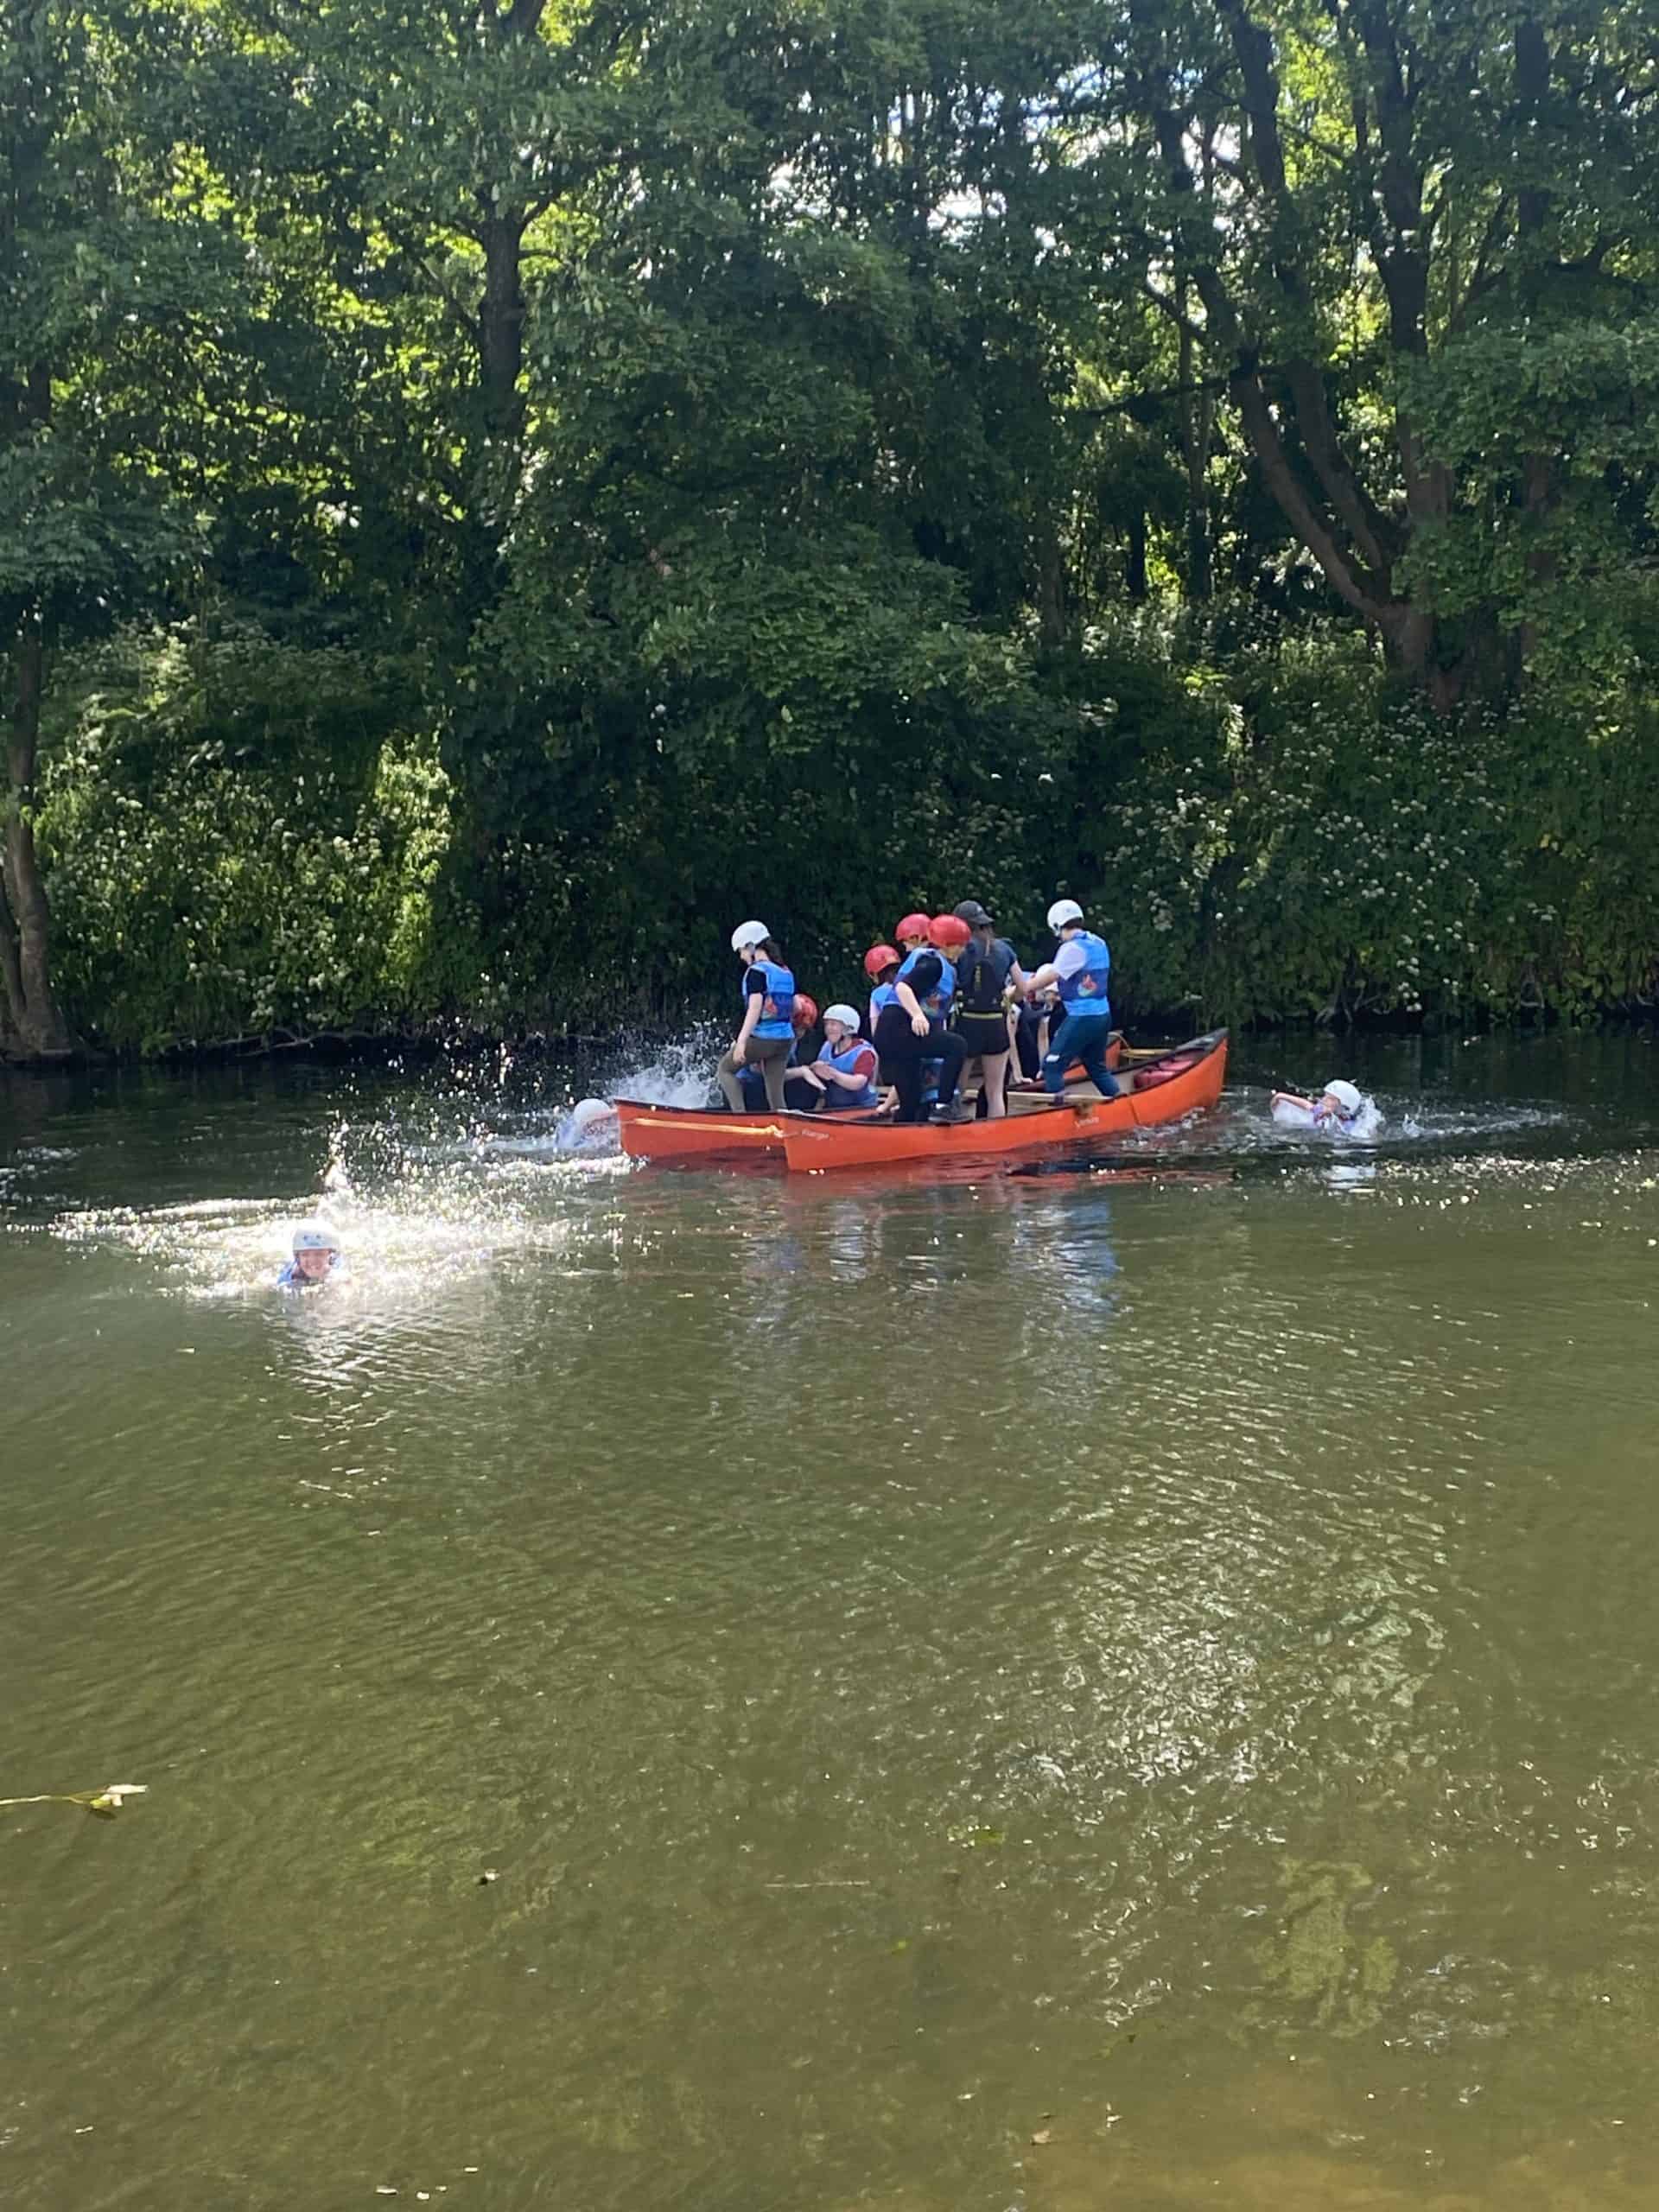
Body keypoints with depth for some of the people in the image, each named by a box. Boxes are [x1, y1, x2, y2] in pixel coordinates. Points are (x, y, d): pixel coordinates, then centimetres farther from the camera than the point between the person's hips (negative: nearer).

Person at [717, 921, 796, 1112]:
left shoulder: (756, 971, -9)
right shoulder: (786, 973, 14)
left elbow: (755, 1008, -19)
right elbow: (795, 1007, 17)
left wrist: (741, 1041, -23)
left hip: (761, 1038, -7)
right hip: (785, 1039, 7)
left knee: (725, 1069, 11)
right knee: (775, 1091, 8)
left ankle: (740, 1115, -5)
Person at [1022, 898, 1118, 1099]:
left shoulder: (1072, 948, -15)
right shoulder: (1099, 943, 12)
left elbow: (1049, 978, -16)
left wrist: (1023, 988, -7)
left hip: (1082, 1018, -9)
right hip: (1102, 1015, 9)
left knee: (1052, 1065, -5)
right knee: (1097, 1067, 20)